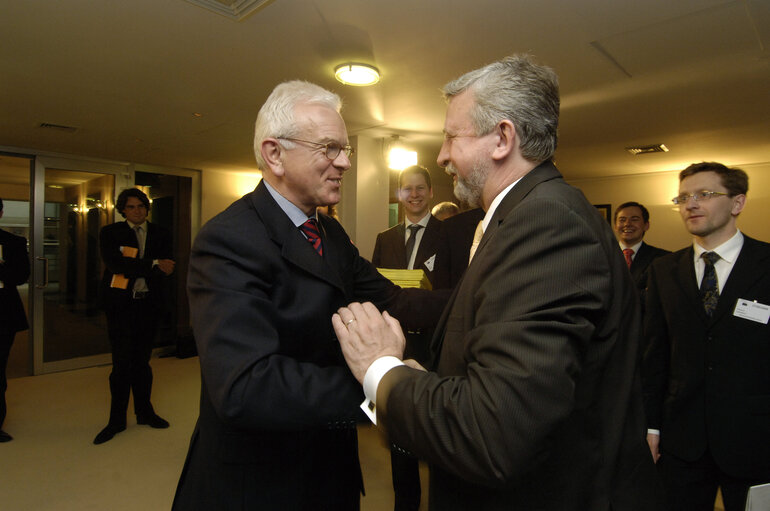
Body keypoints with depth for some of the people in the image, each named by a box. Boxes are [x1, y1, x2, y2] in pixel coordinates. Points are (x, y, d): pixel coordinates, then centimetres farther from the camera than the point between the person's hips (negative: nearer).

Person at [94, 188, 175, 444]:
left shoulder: (160, 234, 9)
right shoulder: (110, 233, 4)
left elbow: (166, 267, -2)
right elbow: (115, 264, -13)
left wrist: (133, 268, -16)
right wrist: (152, 266, -17)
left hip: (148, 304, 2)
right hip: (121, 304, -2)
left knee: (142, 361, 11)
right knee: (122, 363, -1)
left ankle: (144, 412, 25)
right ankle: (117, 420, 14)